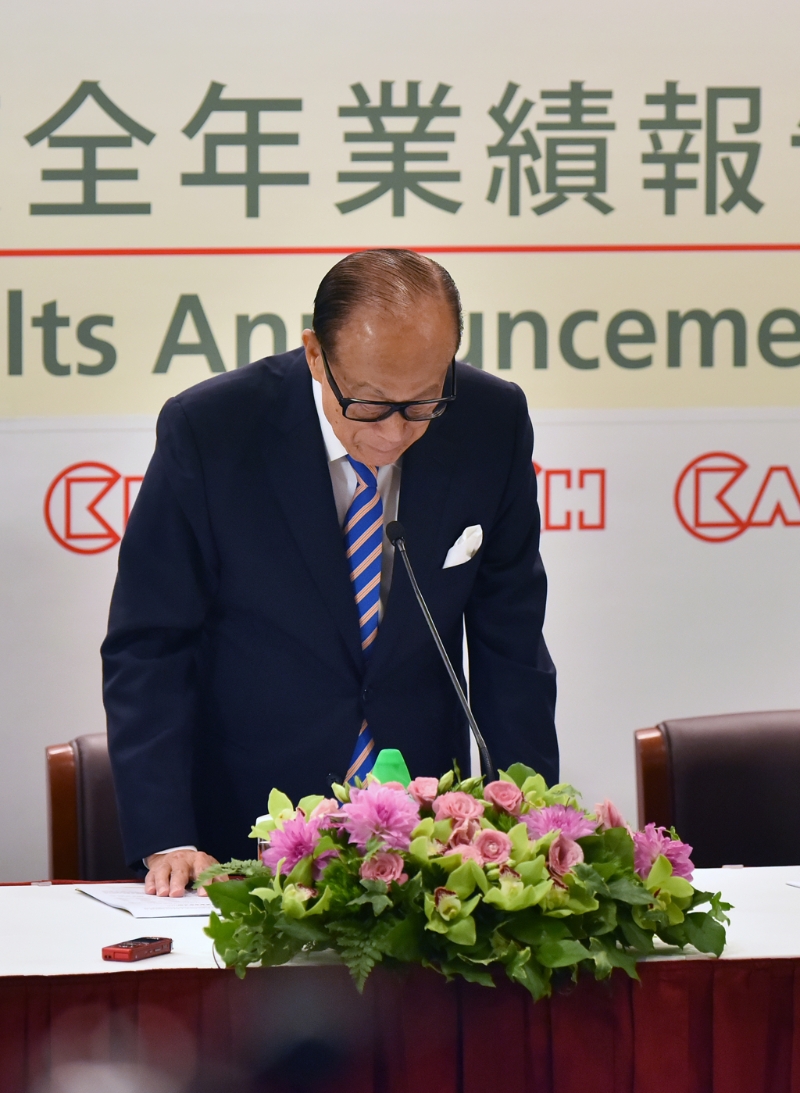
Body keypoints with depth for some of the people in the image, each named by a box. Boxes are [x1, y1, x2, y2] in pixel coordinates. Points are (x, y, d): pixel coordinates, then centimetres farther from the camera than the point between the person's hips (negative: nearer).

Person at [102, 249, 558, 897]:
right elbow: (148, 647, -7)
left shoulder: (492, 423, -5)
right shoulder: (207, 430, -13)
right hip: (241, 836, -2)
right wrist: (167, 841, -16)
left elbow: (509, 637, 5)